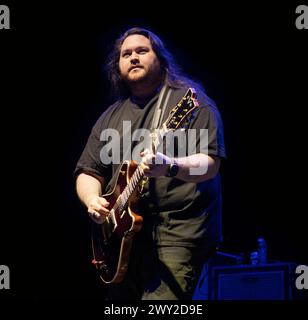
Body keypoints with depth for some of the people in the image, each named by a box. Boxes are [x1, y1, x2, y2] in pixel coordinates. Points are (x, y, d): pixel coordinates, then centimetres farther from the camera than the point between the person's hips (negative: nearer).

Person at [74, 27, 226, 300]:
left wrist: (170, 166, -30)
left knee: (162, 301, -23)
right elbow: (87, 172, 17)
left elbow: (210, 163, -10)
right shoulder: (111, 117, 17)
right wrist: (92, 200, -5)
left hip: (179, 230, -6)